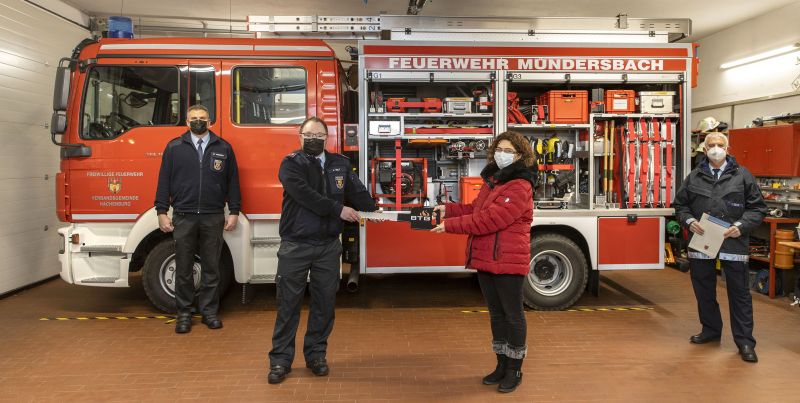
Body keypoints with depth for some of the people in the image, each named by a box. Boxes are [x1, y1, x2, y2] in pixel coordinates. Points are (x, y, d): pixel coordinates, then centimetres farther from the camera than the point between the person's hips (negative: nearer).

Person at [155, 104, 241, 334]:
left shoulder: (223, 148, 7)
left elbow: (232, 181, 7)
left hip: (213, 218, 0)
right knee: (183, 269, 6)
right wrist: (162, 212, 0)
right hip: (183, 217, 0)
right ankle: (184, 313, 18)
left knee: (211, 268, 7)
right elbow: (164, 181, 6)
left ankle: (209, 311, 19)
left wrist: (234, 212, 3)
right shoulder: (174, 147, 7)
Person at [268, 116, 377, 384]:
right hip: (295, 246, -3)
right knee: (288, 303, 4)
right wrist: (338, 210, -17)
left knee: (324, 302, 10)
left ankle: (316, 354, 25)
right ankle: (280, 359, 15)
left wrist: (372, 210, -14)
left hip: (329, 246, 4)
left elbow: (357, 191, 3)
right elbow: (304, 195, -18)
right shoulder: (291, 163, -4)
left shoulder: (340, 164, 10)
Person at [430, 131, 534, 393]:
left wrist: (450, 225, -22)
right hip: (485, 260, 9)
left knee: (513, 315, 6)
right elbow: (475, 209, 19)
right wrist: (448, 209, 3)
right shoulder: (491, 180, 14)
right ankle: (502, 365, 30)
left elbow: (490, 219, -24)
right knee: (496, 313, 17)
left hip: (509, 261, -8)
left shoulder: (520, 186, -17)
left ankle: (514, 369, 20)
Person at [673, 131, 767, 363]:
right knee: (704, 291, 14)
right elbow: (680, 205, 12)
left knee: (739, 292, 3)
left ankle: (745, 341, 12)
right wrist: (689, 221, -7)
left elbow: (758, 208, 2)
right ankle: (711, 330, 32)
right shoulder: (694, 177, 8)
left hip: (733, 243, -2)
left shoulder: (742, 176, 3)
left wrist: (741, 226, -12)